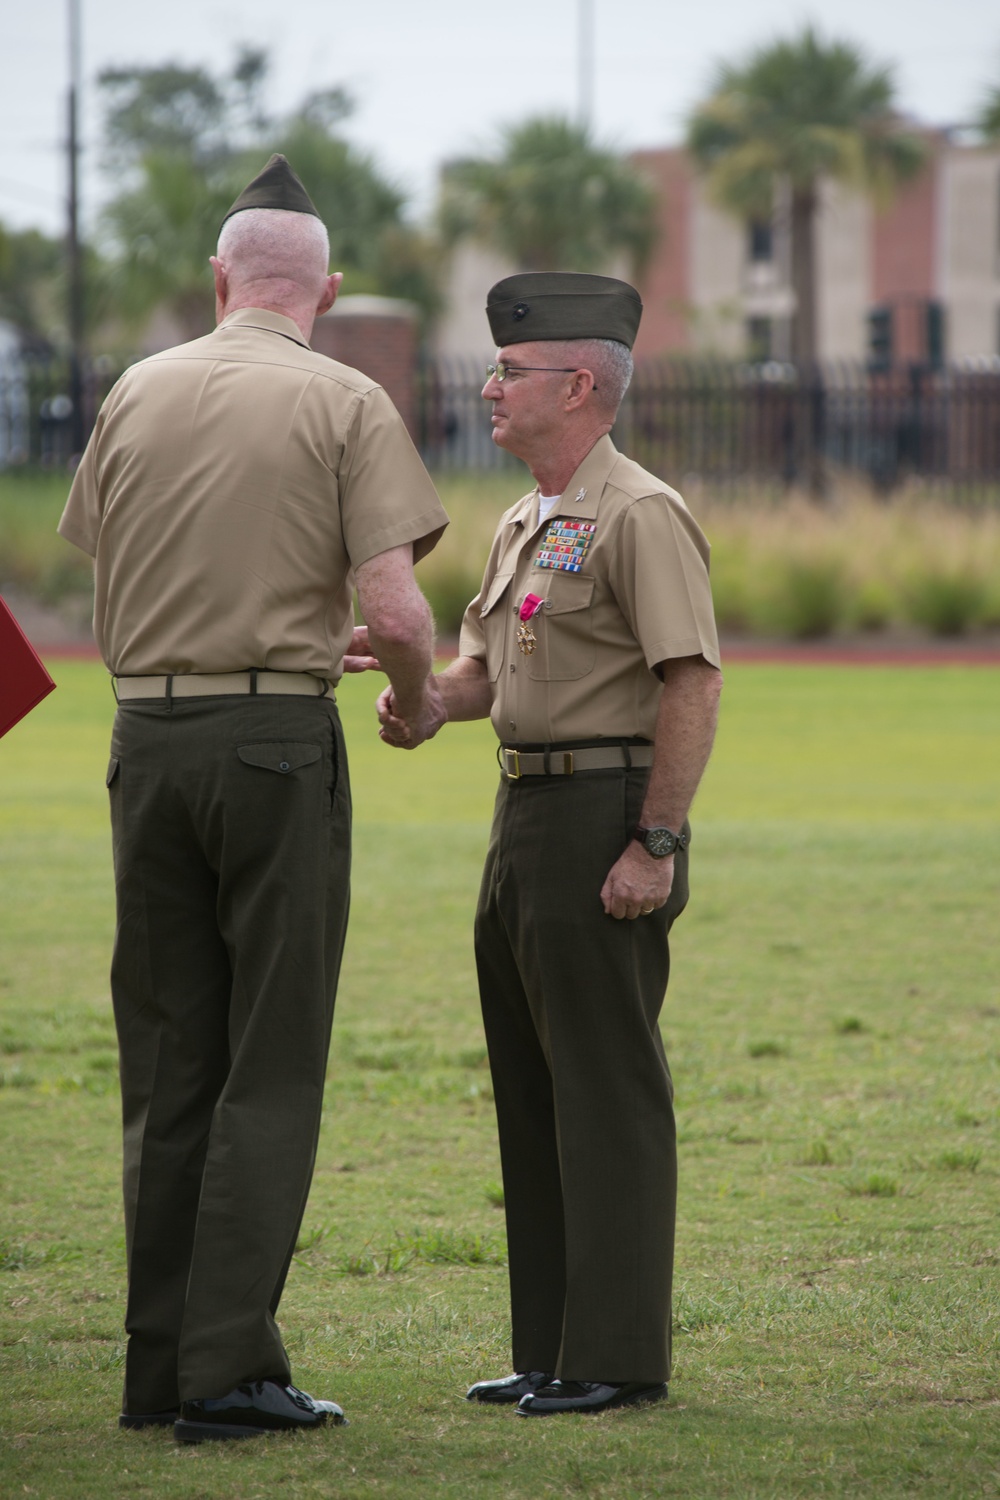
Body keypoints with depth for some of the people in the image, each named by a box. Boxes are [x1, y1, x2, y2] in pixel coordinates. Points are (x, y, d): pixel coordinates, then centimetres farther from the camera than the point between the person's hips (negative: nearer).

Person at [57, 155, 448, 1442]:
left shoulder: (136, 394, 9)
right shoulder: (344, 404, -4)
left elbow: (102, 572, 14)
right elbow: (396, 610, -13)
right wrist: (415, 699, 9)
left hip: (148, 733, 4)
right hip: (278, 734, -4)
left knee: (165, 1061, 10)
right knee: (270, 1066, -1)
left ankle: (161, 1365, 11)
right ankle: (229, 1367, -6)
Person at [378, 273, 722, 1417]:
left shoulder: (640, 517, -12)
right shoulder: (523, 525, 18)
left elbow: (693, 684, -18)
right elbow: (487, 666, 25)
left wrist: (654, 845, -21)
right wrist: (422, 700, 2)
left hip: (606, 818, -10)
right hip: (524, 810, 10)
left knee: (608, 1092, -6)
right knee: (529, 1088, 12)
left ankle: (618, 1355, -3)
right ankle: (550, 1346, 18)